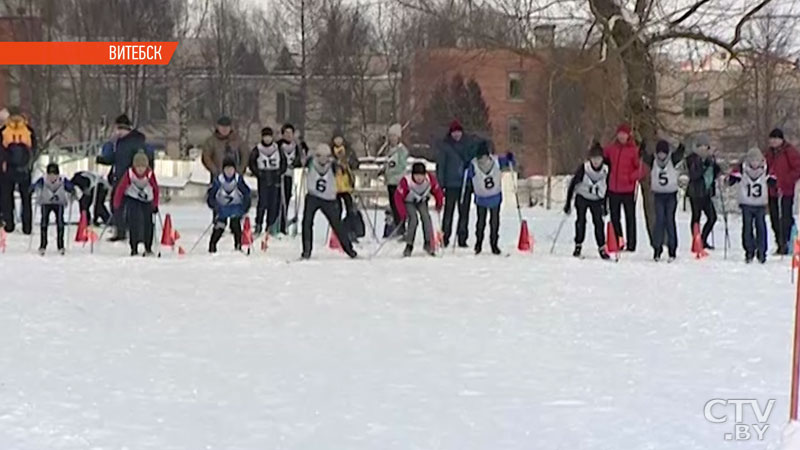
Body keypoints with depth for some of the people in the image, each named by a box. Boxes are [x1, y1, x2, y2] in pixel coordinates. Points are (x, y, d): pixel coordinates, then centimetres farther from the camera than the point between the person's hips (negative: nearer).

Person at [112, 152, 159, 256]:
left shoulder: (150, 174, -19)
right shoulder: (129, 174, -21)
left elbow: (156, 189, -5)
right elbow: (120, 188, -14)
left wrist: (155, 205, 0)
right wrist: (116, 205, -12)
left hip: (147, 201, 1)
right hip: (132, 200, -1)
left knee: (148, 223, 1)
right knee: (133, 223, -12)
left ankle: (148, 249, 16)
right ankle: (134, 248, -4)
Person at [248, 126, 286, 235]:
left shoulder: (277, 149, 5)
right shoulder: (257, 150, -2)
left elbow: (283, 161, 12)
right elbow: (252, 163, 3)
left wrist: (280, 172, 1)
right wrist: (258, 173, -6)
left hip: (275, 178, 2)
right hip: (263, 179, -2)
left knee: (274, 203, 2)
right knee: (263, 202, -10)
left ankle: (271, 226, 12)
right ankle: (258, 225, 0)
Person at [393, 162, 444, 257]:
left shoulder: (430, 179, -26)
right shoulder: (406, 181, -35)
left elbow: (437, 191, -7)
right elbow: (398, 197, -28)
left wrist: (439, 203, -15)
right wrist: (402, 213, -31)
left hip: (422, 201, 3)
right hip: (409, 202, -3)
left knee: (426, 217, -21)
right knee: (413, 219, -24)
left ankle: (428, 243, -10)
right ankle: (409, 245, -12)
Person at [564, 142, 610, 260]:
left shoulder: (605, 170, -10)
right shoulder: (584, 168, -18)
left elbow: (607, 188, 5)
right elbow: (572, 184, -10)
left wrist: (605, 205, 8)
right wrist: (568, 203, -11)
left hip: (597, 200, 1)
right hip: (582, 198, -1)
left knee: (599, 222, -7)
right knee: (581, 221, -8)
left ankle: (602, 248, 0)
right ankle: (578, 246, 4)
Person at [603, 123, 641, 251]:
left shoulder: (634, 150, -6)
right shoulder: (611, 148, 5)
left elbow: (640, 168, -6)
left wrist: (632, 177, -20)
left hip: (628, 189, -4)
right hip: (613, 189, 4)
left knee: (630, 217, 3)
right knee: (614, 217, 10)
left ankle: (631, 244, 6)